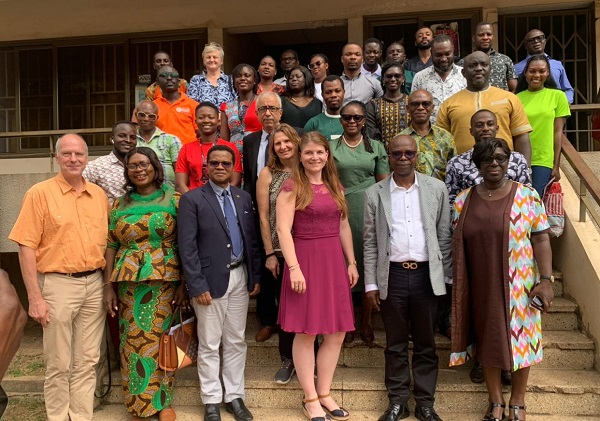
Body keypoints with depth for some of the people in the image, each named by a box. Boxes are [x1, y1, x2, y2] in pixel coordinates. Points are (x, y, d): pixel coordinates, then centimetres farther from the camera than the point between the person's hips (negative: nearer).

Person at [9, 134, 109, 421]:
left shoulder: (99, 194, 8)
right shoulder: (40, 193, -5)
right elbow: (27, 247, -8)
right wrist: (35, 297, -13)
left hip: (95, 284, 4)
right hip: (58, 284, -4)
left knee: (87, 362, 12)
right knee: (59, 364, 6)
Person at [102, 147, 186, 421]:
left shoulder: (173, 199, 2)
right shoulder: (120, 205, 9)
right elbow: (111, 246, 8)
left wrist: (184, 283, -6)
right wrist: (108, 287, 3)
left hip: (165, 282, -2)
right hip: (129, 283, 2)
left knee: (161, 340, 4)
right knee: (133, 343, 5)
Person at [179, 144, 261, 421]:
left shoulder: (244, 198, 9)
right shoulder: (192, 199, -5)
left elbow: (252, 239, 12)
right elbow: (187, 246, -10)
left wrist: (256, 276, 7)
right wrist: (197, 285, -14)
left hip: (240, 277, 4)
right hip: (211, 279, -4)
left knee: (236, 342, 13)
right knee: (209, 345, 6)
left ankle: (234, 396, 25)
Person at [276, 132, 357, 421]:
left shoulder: (335, 186, 13)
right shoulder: (292, 186, -6)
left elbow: (343, 227, 15)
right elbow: (283, 229, -13)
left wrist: (352, 262, 11)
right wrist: (294, 268, -20)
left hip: (334, 261, 6)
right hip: (305, 260, -6)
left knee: (337, 332, 8)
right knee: (306, 333, 2)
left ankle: (324, 395, 23)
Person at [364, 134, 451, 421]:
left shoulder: (436, 189, 4)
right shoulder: (374, 194, 3)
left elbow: (444, 236, 5)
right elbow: (370, 242, 3)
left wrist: (447, 276, 2)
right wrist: (370, 283, 0)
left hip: (426, 275, 1)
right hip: (392, 276, 0)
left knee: (426, 343, 11)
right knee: (395, 343, 10)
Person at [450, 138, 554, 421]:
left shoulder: (527, 196, -4)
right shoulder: (463, 201, 1)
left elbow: (541, 239, -5)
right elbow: (457, 245, 4)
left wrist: (545, 279, -10)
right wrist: (458, 286, 4)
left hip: (518, 286, -1)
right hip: (481, 287, 2)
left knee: (520, 340, 10)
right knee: (488, 341, 13)